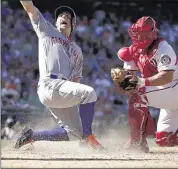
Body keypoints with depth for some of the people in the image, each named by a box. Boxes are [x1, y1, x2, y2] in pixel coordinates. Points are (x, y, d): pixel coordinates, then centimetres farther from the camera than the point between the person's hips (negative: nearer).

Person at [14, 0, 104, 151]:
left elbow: (76, 79, 22)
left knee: (74, 131, 2)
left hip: (63, 91, 7)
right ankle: (88, 136, -20)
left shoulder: (77, 51, 28)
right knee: (90, 92, -25)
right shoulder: (47, 31, 16)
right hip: (49, 86, -7)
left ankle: (31, 136, 15)